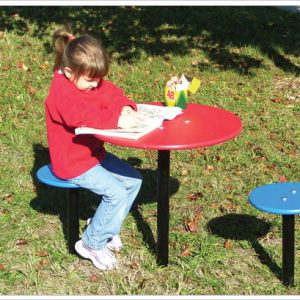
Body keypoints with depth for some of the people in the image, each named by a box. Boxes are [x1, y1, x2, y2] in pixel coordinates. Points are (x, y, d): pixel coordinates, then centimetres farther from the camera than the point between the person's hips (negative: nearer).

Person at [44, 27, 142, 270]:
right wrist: (117, 120, -46)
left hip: (94, 153, 10)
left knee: (133, 179, 6)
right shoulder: (61, 94, -26)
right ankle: (92, 243, -1)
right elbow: (84, 116, -40)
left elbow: (112, 95, 4)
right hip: (72, 164, -10)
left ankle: (106, 227, 20)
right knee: (116, 192, -19)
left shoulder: (93, 83, 4)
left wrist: (126, 108, -18)